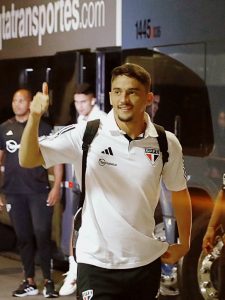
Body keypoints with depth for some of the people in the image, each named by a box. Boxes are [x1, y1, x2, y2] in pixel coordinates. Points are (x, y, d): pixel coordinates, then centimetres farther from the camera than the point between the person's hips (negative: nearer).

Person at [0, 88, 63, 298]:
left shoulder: (42, 127, -1)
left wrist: (57, 186, -9)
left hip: (39, 191, -3)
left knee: (42, 235, -6)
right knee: (23, 237, 8)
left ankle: (48, 281, 3)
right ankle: (29, 282, 16)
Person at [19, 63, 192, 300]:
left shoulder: (167, 143, -2)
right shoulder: (85, 136, -9)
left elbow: (179, 193, 13)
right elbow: (27, 160, -13)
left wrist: (184, 243, 13)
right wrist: (34, 117, -28)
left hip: (147, 261, 3)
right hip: (96, 262, -3)